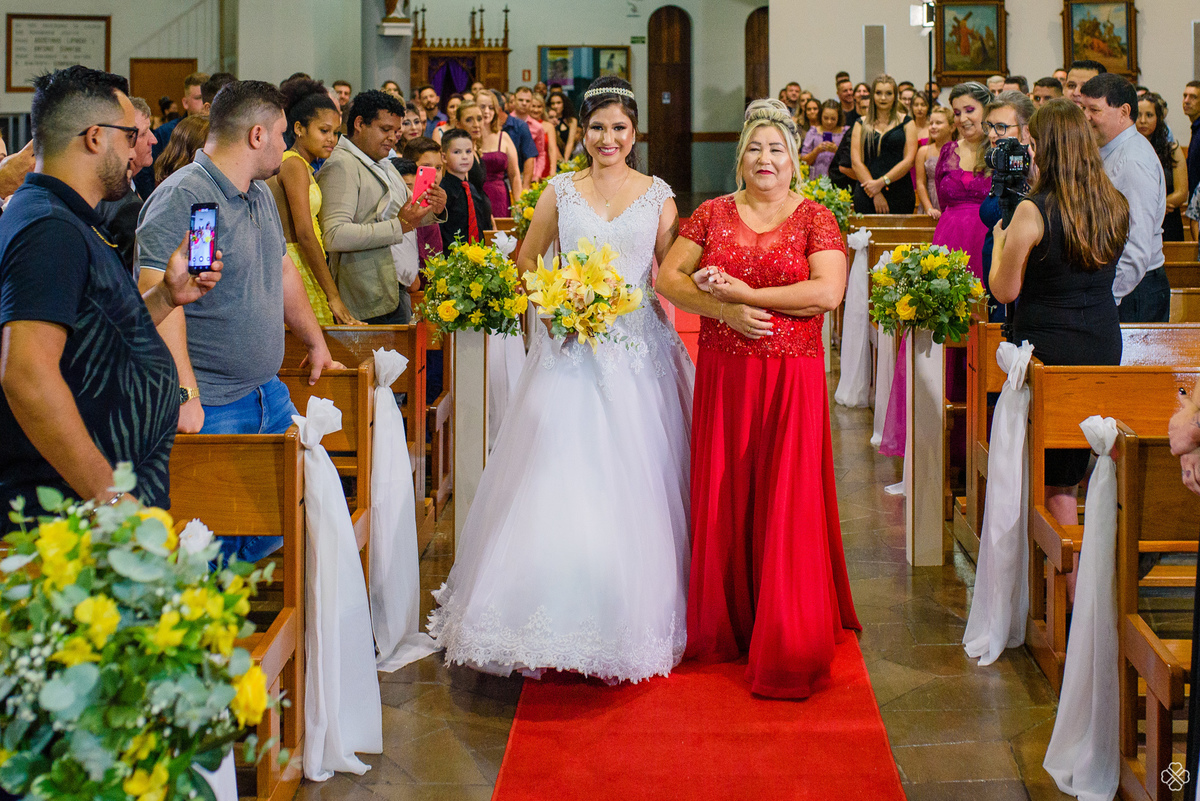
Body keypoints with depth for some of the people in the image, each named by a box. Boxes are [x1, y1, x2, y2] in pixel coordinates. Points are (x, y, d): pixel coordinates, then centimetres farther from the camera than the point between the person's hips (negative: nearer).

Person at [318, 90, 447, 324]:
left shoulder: (383, 164, 19)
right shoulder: (340, 166, -11)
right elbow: (334, 237, -24)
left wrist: (432, 211, 7)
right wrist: (398, 226, -22)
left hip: (399, 294, 9)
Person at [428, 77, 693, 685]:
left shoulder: (657, 196, 7)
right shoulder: (561, 191, 7)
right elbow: (527, 260, 12)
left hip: (638, 354, 0)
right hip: (571, 353, 0)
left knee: (632, 485, 1)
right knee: (560, 480, -6)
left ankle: (629, 622, 11)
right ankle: (558, 619, 3)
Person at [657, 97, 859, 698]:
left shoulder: (815, 219, 1)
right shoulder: (713, 214, 9)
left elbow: (828, 292, -13)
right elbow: (668, 277, 4)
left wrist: (742, 291, -14)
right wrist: (723, 310, -12)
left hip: (791, 379, -2)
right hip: (722, 377, 3)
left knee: (786, 503, -2)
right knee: (723, 500, 6)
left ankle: (788, 649, 7)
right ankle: (727, 629, 21)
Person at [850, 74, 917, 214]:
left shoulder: (906, 123, 10)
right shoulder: (861, 124, 11)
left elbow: (909, 160, 0)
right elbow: (856, 162, 1)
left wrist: (882, 182, -12)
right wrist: (876, 194, -10)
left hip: (900, 194, 0)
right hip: (867, 196, 0)